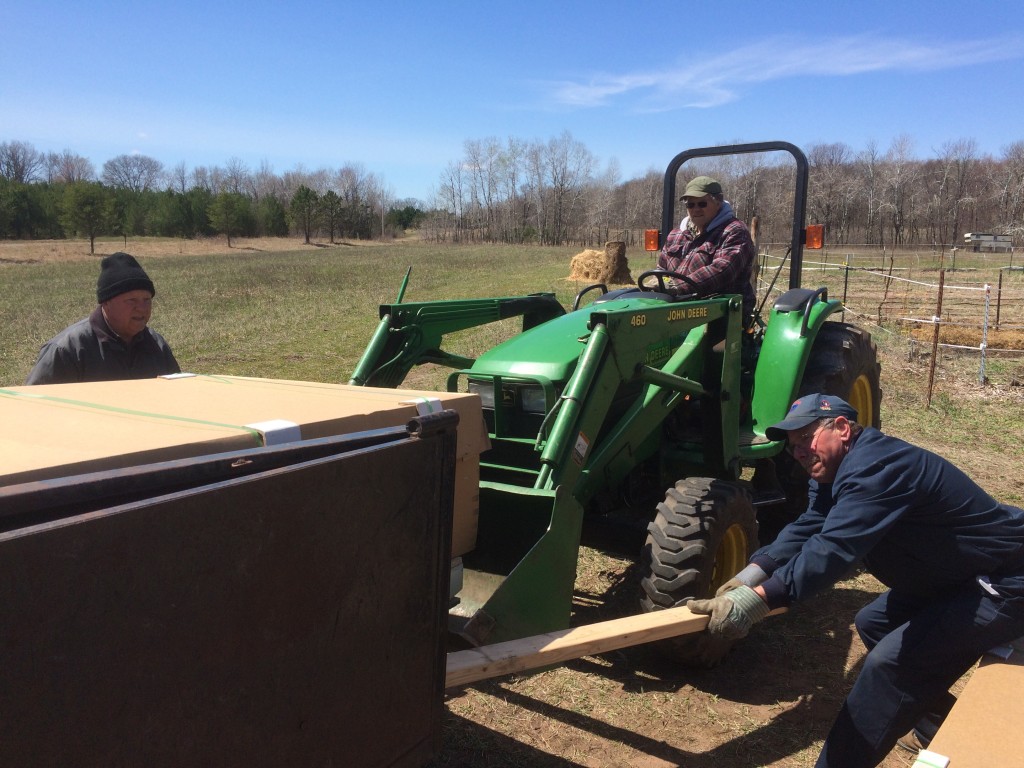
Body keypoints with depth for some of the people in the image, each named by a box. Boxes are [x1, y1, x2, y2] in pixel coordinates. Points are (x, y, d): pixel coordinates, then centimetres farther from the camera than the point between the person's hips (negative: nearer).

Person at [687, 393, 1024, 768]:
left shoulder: (877, 466, -29)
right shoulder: (838, 470, 5)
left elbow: (834, 547, -40)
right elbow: (806, 529, -4)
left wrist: (757, 599, -47)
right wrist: (752, 574, -19)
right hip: (957, 576, 10)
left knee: (888, 661, -19)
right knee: (872, 623, 16)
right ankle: (936, 724, 30)